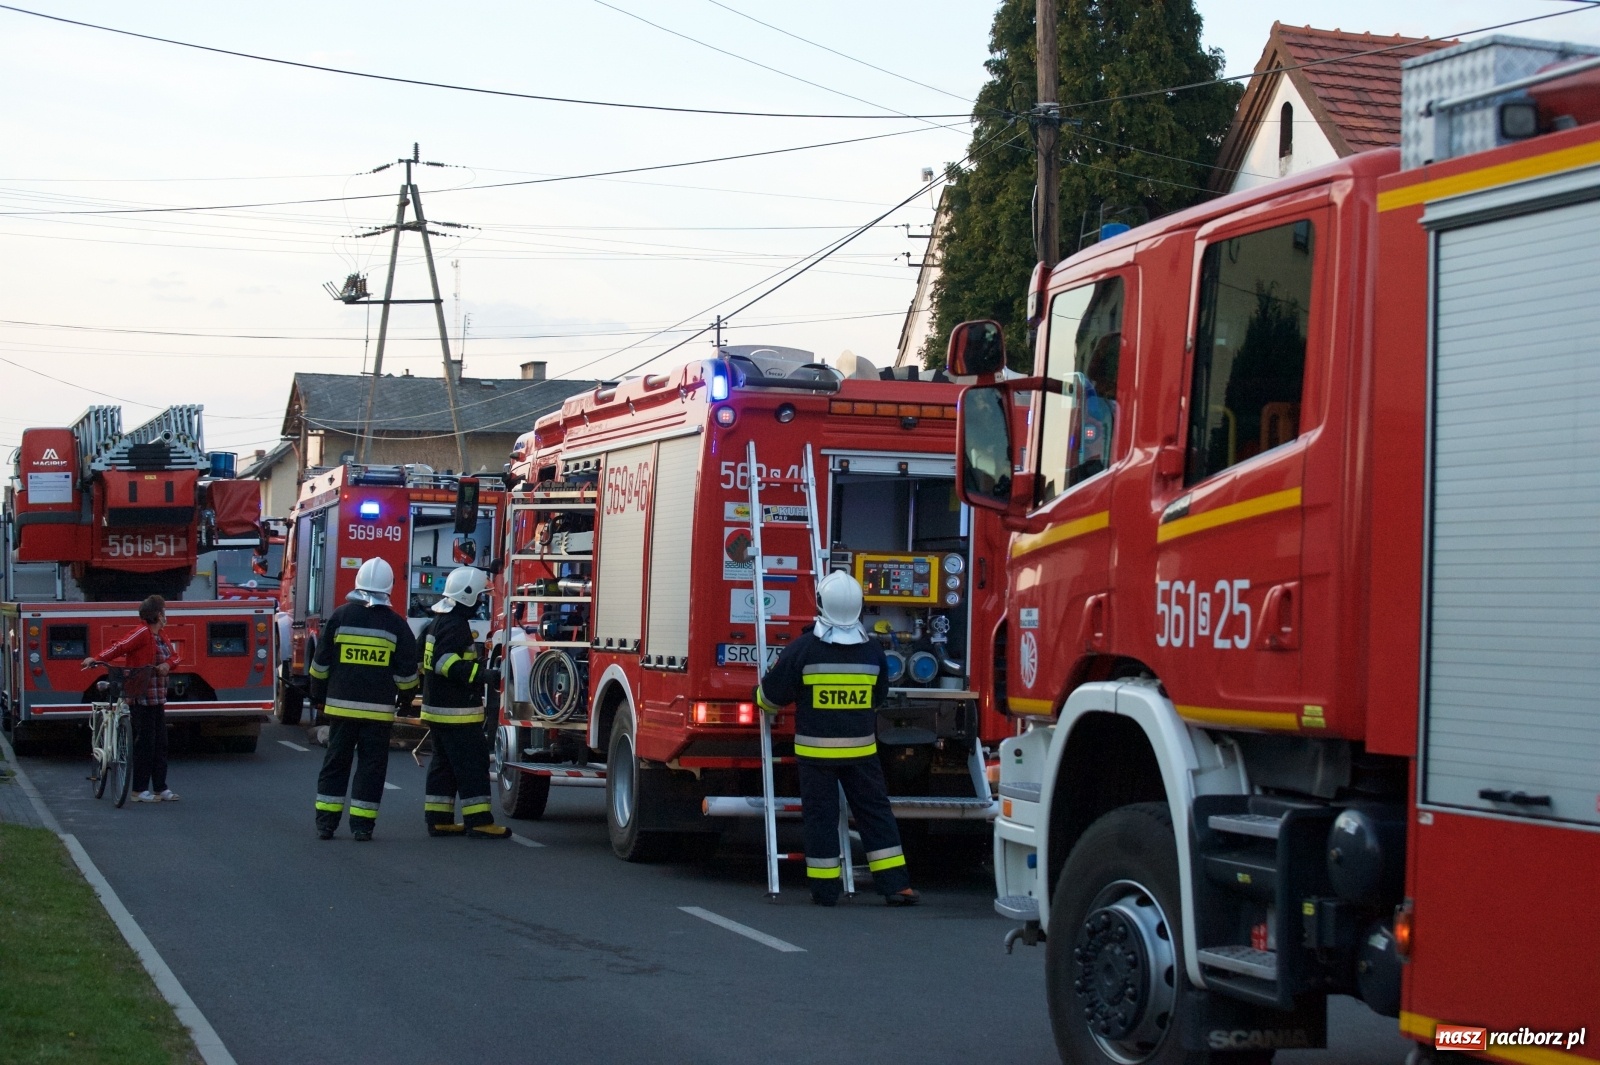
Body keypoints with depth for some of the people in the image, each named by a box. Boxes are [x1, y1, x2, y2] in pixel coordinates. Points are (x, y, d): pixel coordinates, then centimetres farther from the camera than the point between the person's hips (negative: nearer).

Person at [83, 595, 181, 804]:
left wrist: (167, 664, -8)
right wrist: (96, 659, -36)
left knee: (160, 744, 11)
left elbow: (173, 655, 16)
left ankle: (160, 788, 17)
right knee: (144, 743, -6)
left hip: (157, 700, 9)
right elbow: (120, 647, -22)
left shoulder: (161, 638, 15)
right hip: (141, 698, -9)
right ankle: (140, 790, 1)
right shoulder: (142, 633, -13)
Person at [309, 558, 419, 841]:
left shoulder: (341, 617, 0)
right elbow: (407, 672, 2)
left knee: (335, 763, 9)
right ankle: (361, 825, 3)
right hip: (379, 709, -1)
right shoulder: (396, 625, -1)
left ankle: (326, 821, 8)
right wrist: (405, 697, 19)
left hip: (341, 705, 1)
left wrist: (318, 696, 14)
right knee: (371, 765, 5)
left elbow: (321, 662, 3)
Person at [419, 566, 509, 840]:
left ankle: (439, 819, 14)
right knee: (472, 763, -8)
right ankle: (478, 821, -9)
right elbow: (445, 661, -27)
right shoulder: (455, 625, -16)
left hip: (437, 706, 11)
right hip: (457, 711, -11)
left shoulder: (439, 622, 16)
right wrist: (478, 673, -33)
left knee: (444, 764, 12)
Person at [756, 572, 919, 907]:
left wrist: (761, 698, 19)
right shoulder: (872, 651, 0)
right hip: (860, 748, 2)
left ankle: (825, 888, 6)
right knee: (874, 811, 8)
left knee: (820, 815, 5)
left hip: (815, 750, -2)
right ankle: (895, 884, 5)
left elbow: (772, 696, -4)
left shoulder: (804, 648, -10)